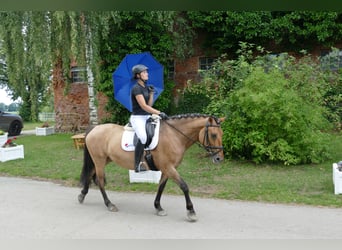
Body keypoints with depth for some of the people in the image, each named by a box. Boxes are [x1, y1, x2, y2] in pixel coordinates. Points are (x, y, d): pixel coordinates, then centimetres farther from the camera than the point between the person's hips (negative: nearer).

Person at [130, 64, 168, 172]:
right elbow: (144, 106, -21)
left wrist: (151, 93, 0)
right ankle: (137, 165, -22)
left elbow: (149, 104, 13)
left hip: (146, 117, 9)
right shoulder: (136, 88, -13)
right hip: (137, 118, -9)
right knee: (143, 137, -31)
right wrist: (159, 113, -24)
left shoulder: (145, 87, 13)